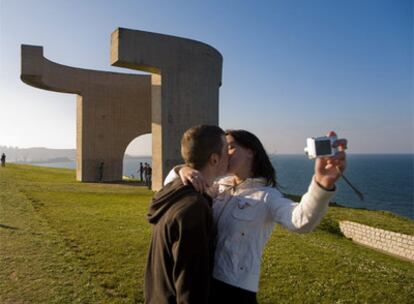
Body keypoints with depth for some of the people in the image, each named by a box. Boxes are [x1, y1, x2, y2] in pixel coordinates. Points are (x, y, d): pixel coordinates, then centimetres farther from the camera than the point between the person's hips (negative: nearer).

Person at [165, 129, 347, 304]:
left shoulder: (266, 196, -14)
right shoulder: (219, 187, 1)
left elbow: (301, 220, -34)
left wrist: (323, 185, -54)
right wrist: (181, 171, -23)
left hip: (236, 287, -5)